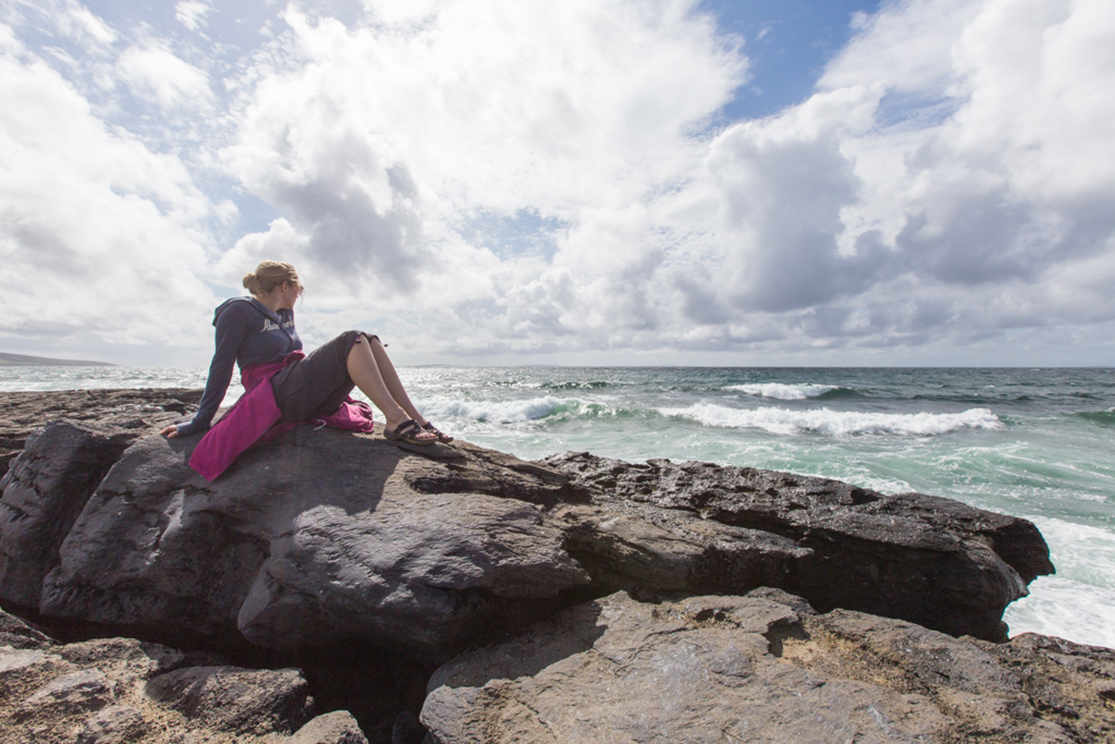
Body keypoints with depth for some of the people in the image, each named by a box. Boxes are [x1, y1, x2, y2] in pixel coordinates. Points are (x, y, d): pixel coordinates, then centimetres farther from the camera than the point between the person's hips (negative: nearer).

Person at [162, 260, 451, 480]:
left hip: (309, 397, 8)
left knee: (370, 342, -9)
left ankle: (417, 419, -21)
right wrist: (199, 422, -3)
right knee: (352, 340, -23)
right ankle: (396, 420, -35)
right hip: (277, 396, -7)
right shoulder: (238, 311, -1)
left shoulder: (285, 314, 22)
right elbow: (221, 368, -3)